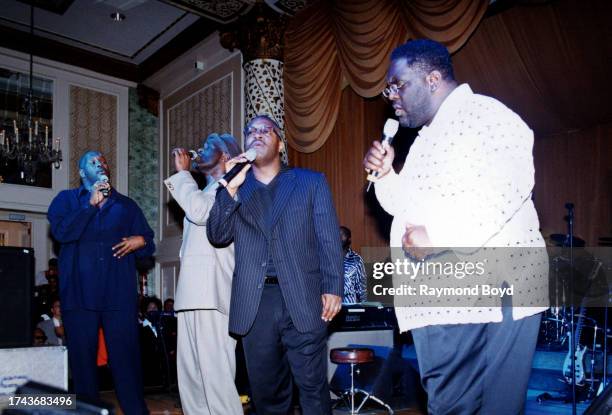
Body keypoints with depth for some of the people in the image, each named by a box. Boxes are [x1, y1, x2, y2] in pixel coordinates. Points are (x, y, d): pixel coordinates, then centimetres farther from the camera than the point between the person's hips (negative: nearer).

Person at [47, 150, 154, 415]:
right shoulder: (67, 199, 15)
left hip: (120, 293, 1)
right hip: (79, 293, 0)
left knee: (126, 355, -3)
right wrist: (91, 205, -5)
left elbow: (148, 245, 18)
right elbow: (61, 231, -5)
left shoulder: (126, 205, 19)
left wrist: (140, 241, -5)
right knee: (82, 356, 4)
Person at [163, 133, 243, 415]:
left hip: (211, 292, -10)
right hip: (194, 293, 10)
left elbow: (199, 210, -17)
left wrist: (183, 172, -7)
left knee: (215, 373, -12)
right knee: (191, 374, 11)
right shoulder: (209, 190, 28)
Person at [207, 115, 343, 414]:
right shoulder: (233, 189, 16)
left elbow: (329, 240, 4)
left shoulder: (312, 182, 10)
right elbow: (217, 236, 4)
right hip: (254, 303, 2)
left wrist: (333, 288, -7)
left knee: (313, 389, 3)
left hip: (302, 300, -2)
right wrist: (231, 188, -7)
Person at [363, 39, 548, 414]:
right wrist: (386, 175, 14)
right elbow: (411, 208, 32)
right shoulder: (430, 137, 23)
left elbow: (508, 181, -26)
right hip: (441, 303, 9)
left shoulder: (479, 112, -7)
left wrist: (437, 238, -25)